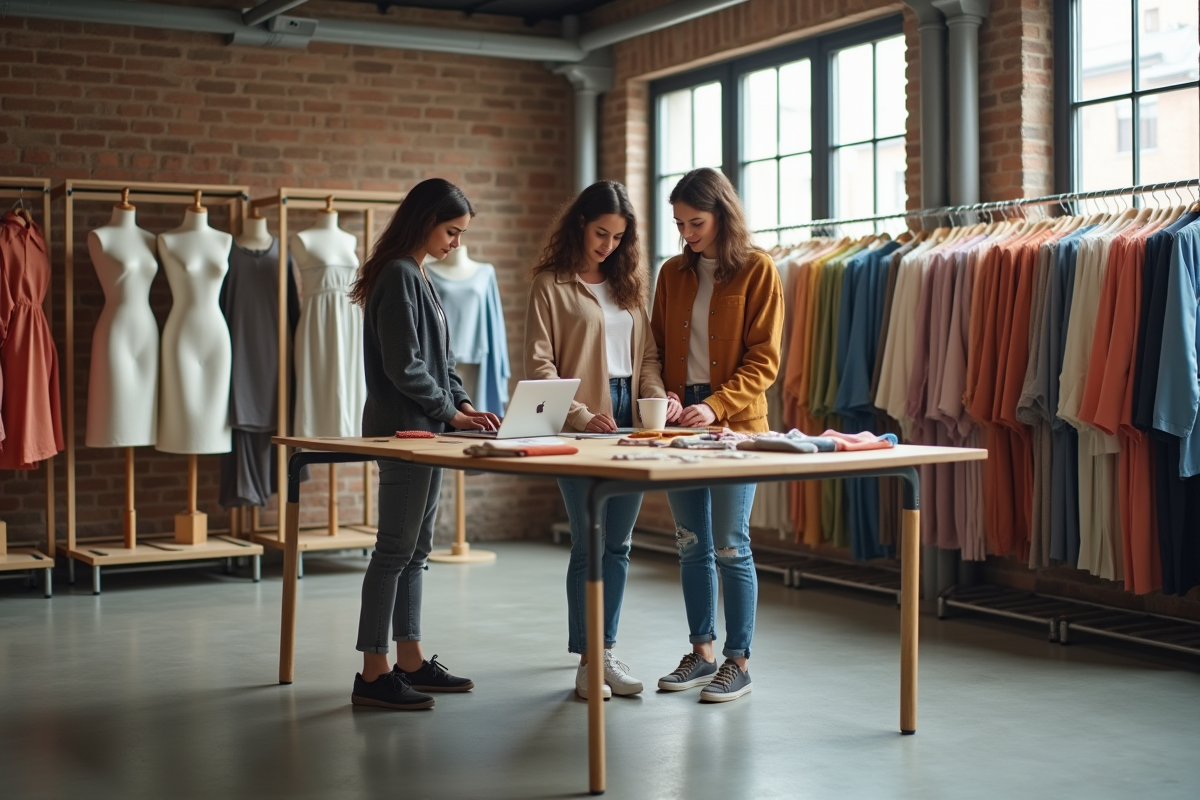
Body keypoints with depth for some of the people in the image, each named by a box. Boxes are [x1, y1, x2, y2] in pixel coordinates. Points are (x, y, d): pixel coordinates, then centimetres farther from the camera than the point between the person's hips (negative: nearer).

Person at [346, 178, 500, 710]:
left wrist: (462, 402, 7)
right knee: (395, 550, -7)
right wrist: (449, 411, -11)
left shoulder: (418, 277, 17)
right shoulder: (398, 276, -14)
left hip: (424, 431, 10)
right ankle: (372, 675, -2)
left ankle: (410, 661, 20)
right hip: (401, 430, -10)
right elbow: (403, 365, -19)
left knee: (416, 550, 13)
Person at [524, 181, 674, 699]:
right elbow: (539, 365, -7)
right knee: (589, 543, -3)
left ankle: (606, 649, 18)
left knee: (618, 543, 9)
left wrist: (656, 396, -5)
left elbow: (646, 355, 15)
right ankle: (586, 661, 6)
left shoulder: (627, 283, 15)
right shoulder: (550, 284, -1)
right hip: (583, 427, -5)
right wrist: (581, 417, -16)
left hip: (630, 423, 5)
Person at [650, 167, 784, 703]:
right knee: (691, 546, 10)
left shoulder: (757, 271, -3)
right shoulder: (673, 274, 11)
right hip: (680, 422, 5)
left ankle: (738, 660, 7)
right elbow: (658, 347, 14)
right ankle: (701, 653, 20)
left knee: (730, 547, -3)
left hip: (735, 424, -5)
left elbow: (763, 361, -8)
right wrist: (663, 394, -6)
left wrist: (717, 405, -19)